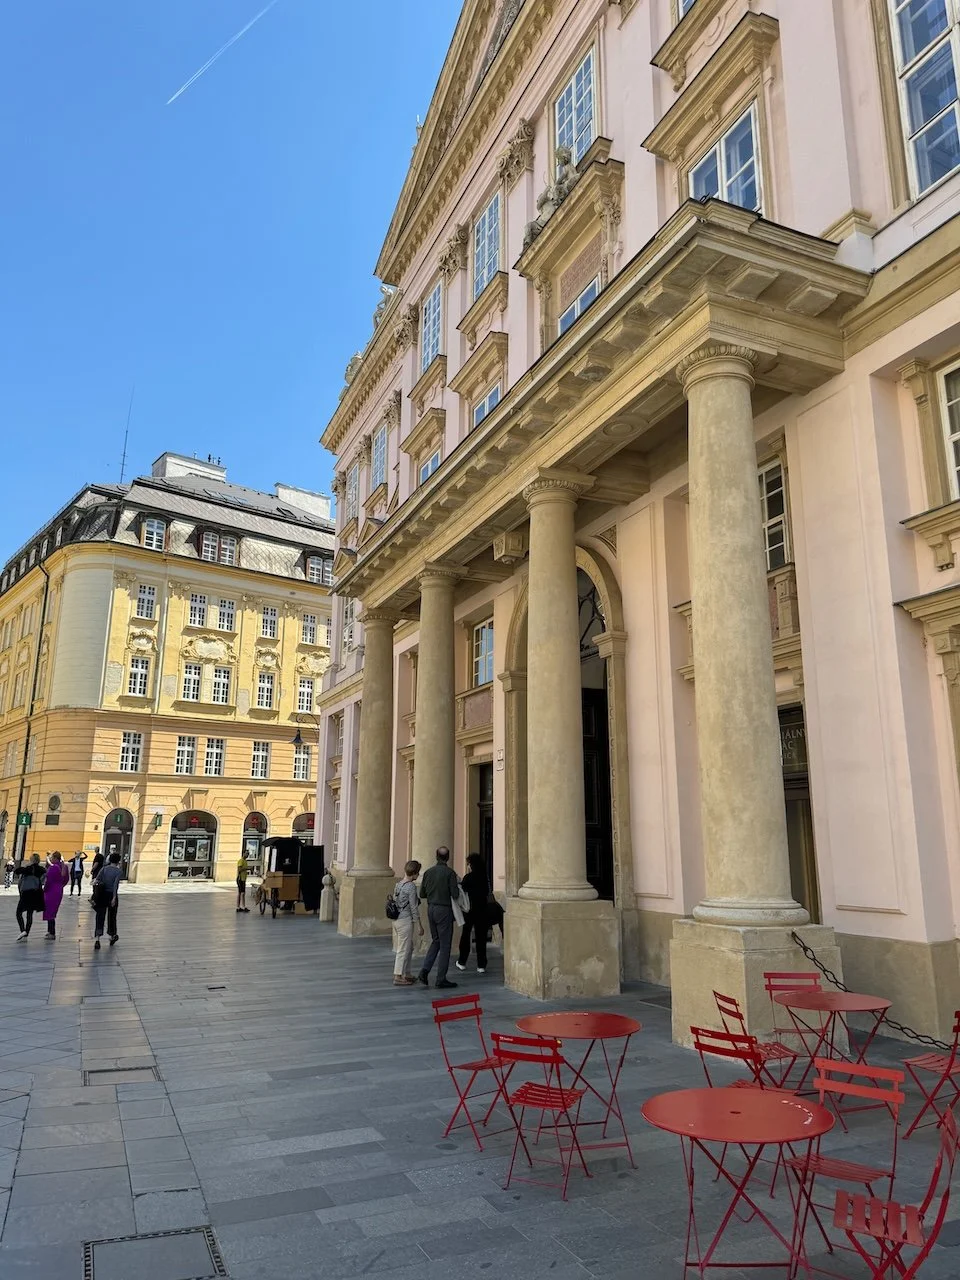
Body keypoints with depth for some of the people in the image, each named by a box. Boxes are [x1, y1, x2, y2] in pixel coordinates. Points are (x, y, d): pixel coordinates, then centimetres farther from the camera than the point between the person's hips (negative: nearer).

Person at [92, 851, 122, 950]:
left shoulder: (104, 869, 3)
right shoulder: (118, 871, -8)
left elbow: (96, 881, -4)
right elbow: (115, 885, -17)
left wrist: (95, 897, 0)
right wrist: (114, 898, -16)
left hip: (102, 895, 2)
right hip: (111, 895, -2)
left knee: (100, 917, 1)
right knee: (111, 916, 14)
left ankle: (97, 939, -13)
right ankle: (112, 937, 30)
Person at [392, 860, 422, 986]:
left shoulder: (399, 885, 10)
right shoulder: (411, 886, -16)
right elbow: (414, 908, -15)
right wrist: (419, 925, -10)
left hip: (399, 919, 9)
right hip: (406, 920, -9)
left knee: (409, 948, 19)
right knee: (403, 949, -2)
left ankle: (406, 974, 26)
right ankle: (398, 977, 3)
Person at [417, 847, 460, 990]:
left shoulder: (428, 872, 4)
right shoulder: (450, 872, -12)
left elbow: (422, 894, 8)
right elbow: (455, 894, -16)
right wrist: (457, 886, 4)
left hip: (431, 909, 6)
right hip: (444, 910, -6)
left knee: (435, 941, 19)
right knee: (445, 944, 3)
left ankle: (424, 971, 6)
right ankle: (441, 978, 7)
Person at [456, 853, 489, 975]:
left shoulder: (468, 877, -13)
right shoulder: (484, 878, 0)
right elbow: (487, 893, 8)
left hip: (470, 910, -3)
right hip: (482, 910, 3)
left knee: (465, 935, 12)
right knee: (481, 937, 6)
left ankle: (462, 963, 17)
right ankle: (481, 965, 5)